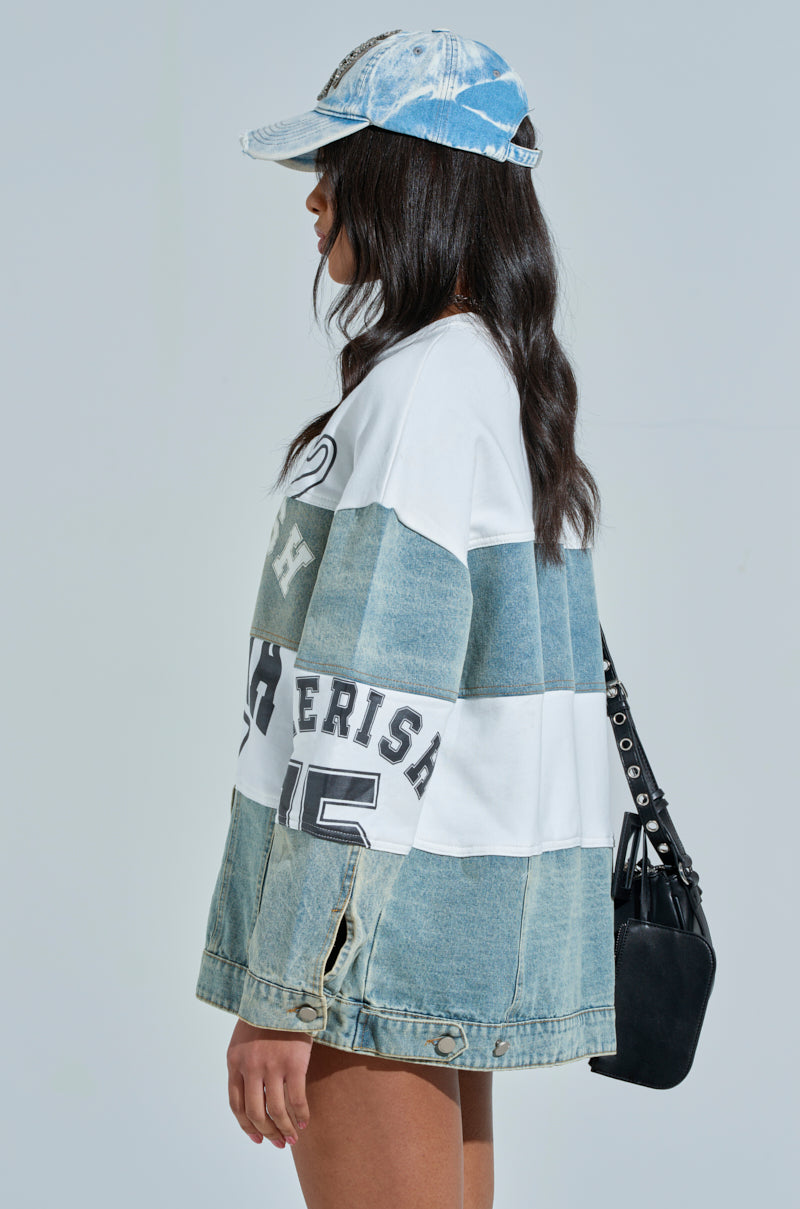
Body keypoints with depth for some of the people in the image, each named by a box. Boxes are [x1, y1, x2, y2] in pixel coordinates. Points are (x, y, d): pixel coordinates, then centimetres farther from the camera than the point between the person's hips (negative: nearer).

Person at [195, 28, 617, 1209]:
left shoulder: (420, 392, -17)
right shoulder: (511, 377, 12)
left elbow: (367, 712, -22)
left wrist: (284, 989, -19)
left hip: (379, 918, -9)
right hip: (471, 901, 10)